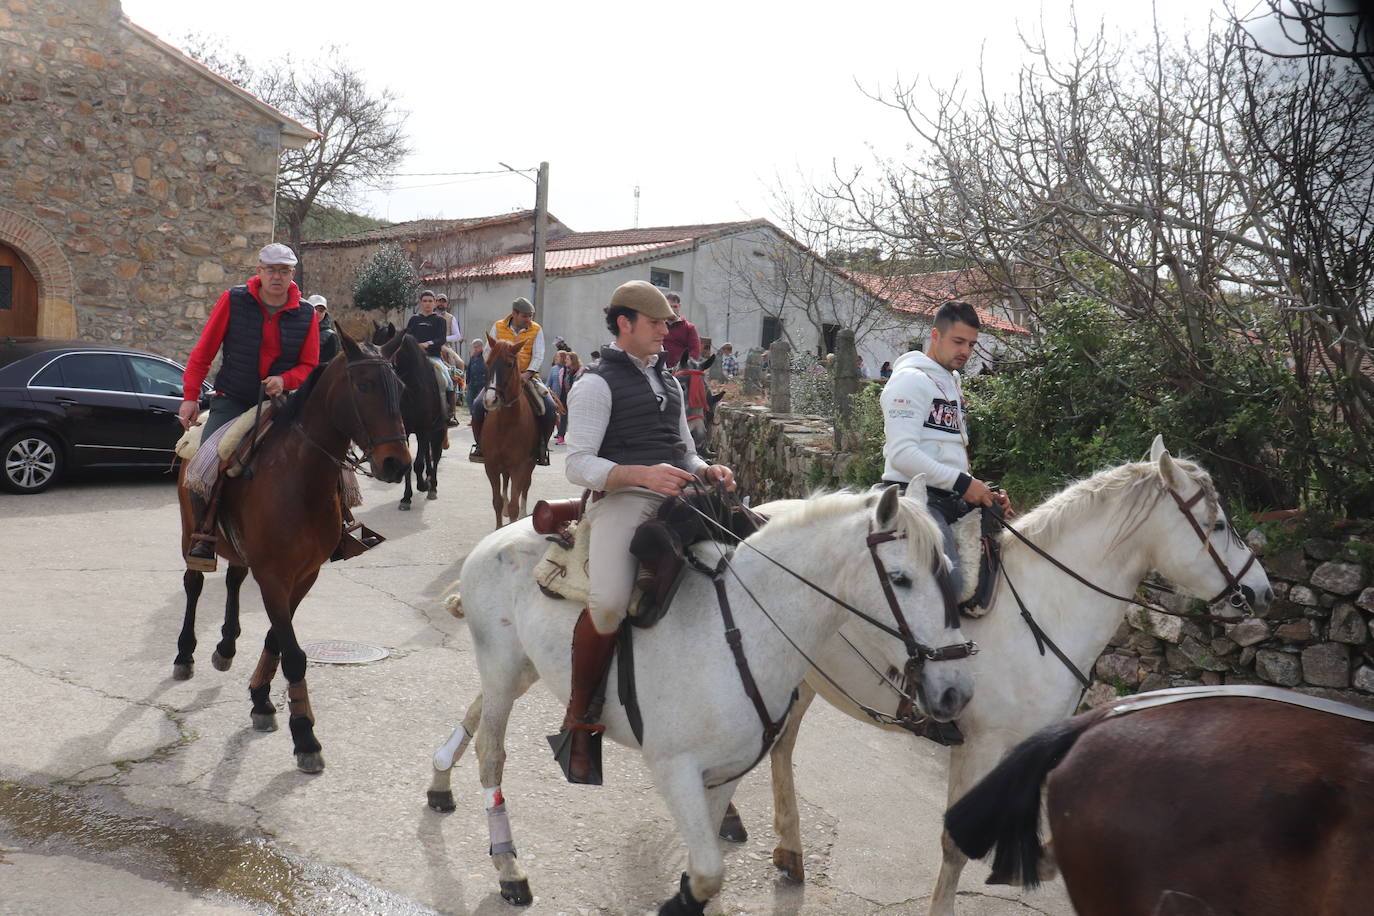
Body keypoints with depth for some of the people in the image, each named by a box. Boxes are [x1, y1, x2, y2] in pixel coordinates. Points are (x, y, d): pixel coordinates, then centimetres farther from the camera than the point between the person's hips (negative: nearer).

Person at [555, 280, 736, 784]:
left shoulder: (668, 381, 25)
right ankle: (577, 720, -9)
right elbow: (578, 464, -7)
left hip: (675, 499, 7)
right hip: (621, 500, -7)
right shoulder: (597, 383, 2)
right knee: (610, 602, -31)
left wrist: (708, 471, 7)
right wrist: (642, 474, -21)